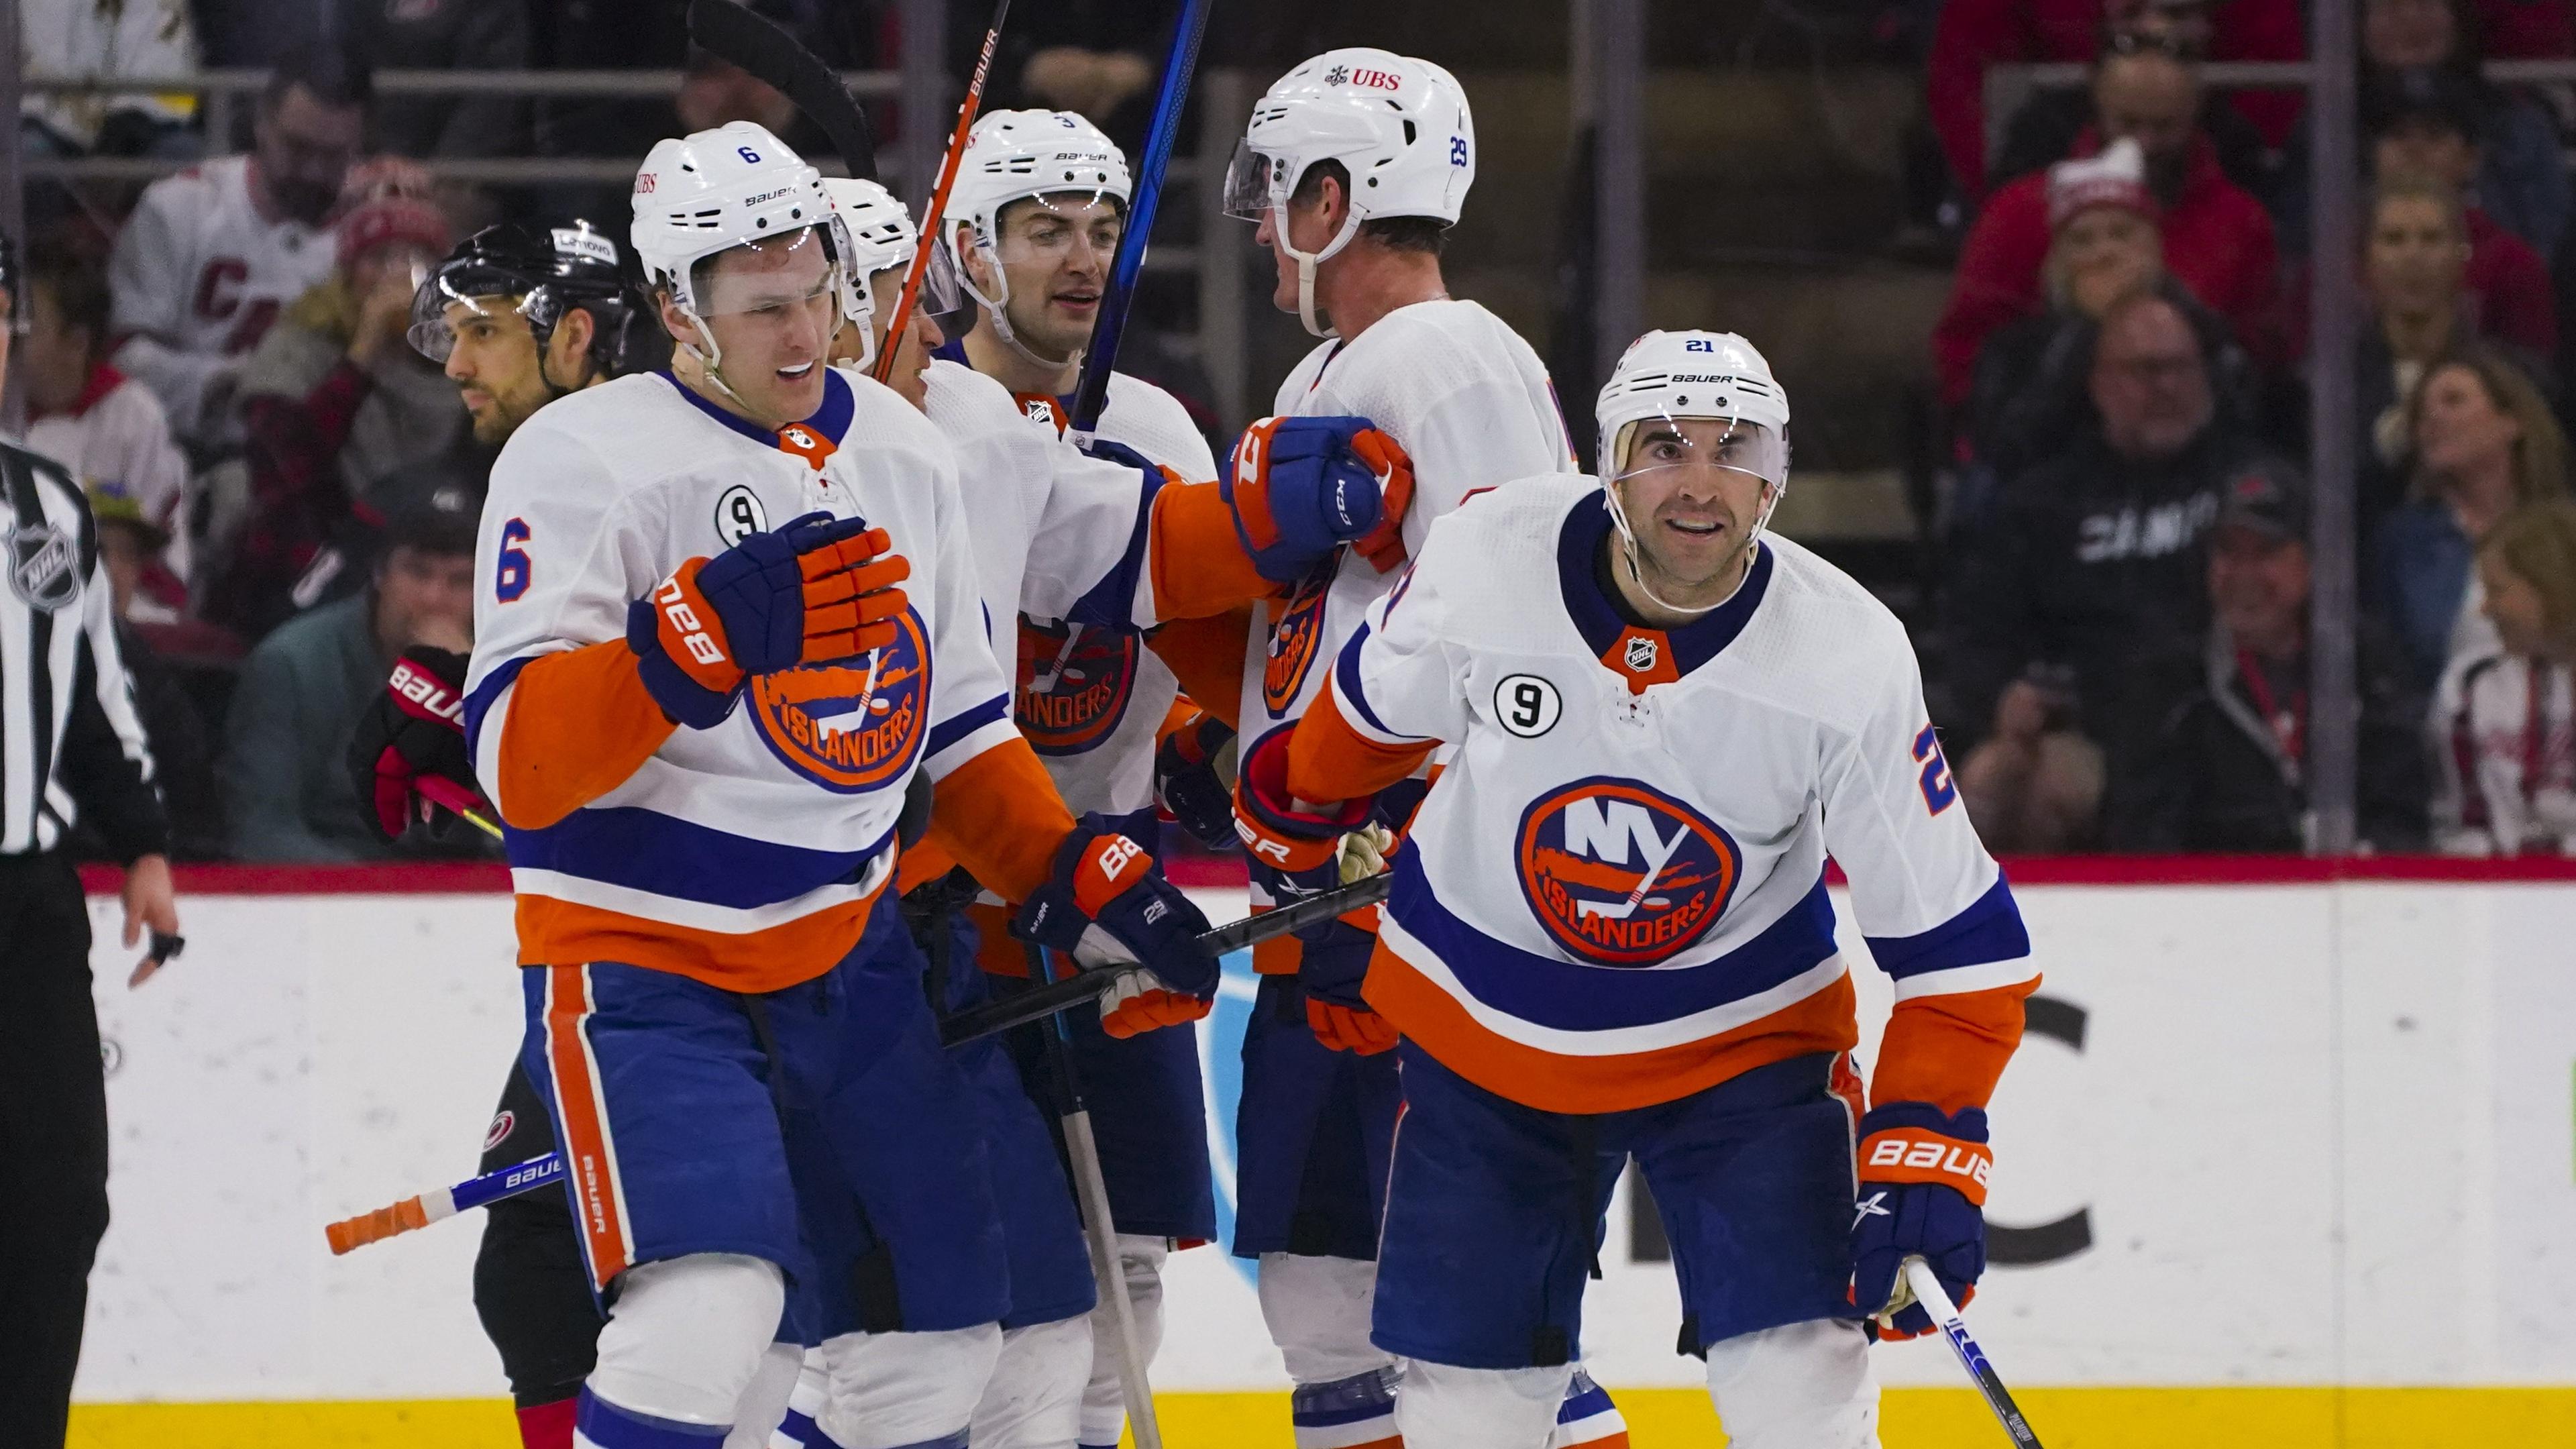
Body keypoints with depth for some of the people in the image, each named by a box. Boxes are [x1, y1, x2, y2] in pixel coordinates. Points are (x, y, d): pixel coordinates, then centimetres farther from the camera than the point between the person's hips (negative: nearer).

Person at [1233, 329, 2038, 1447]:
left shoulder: (1849, 659, -22)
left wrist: (1923, 1149, -24)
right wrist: (1293, 815, 21)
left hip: (1740, 1033, -1)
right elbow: (1377, 705, 4)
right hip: (1484, 1022, 1)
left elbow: (1955, 935, -16)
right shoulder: (1485, 564, -21)